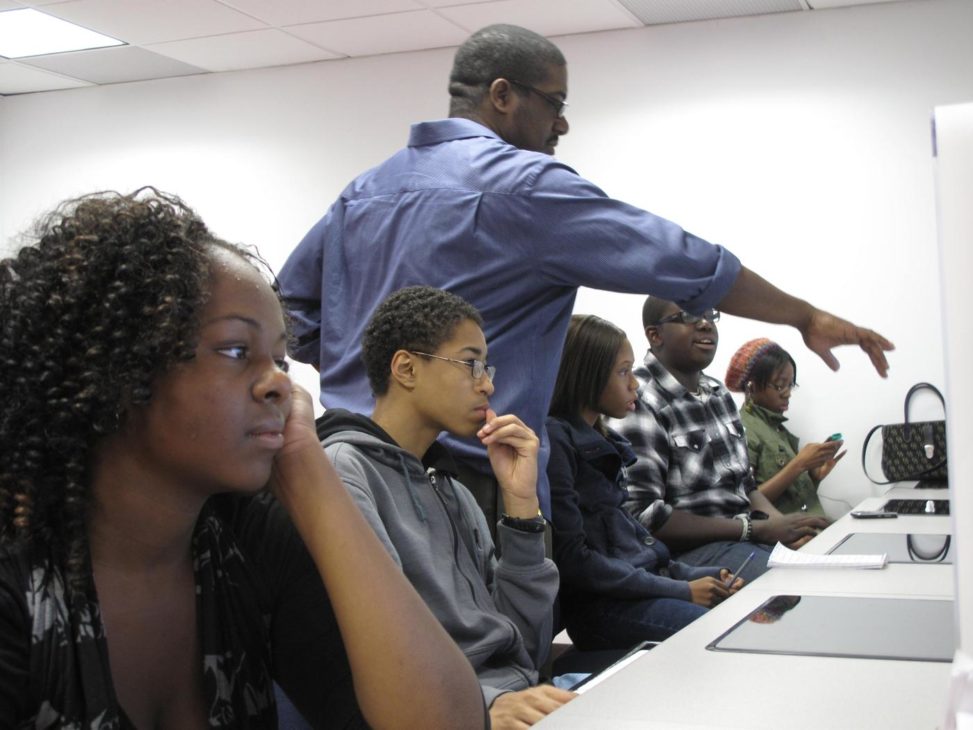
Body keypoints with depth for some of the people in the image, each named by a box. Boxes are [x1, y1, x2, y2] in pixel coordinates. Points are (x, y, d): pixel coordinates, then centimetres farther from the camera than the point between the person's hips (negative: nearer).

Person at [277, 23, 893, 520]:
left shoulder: (363, 189, 13)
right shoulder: (524, 186, -10)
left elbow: (293, 304, 18)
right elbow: (687, 264, -9)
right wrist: (807, 317, 0)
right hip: (468, 478, -8)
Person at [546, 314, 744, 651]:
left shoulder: (601, 438, 16)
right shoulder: (553, 439, -13)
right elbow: (573, 560, -17)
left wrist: (688, 575, 4)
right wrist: (681, 591, -14)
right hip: (600, 605, -9)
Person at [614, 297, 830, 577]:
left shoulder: (719, 393, 16)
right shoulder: (639, 403, -12)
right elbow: (643, 516, -18)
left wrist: (782, 524, -1)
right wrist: (757, 530, -15)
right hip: (687, 552, -9)